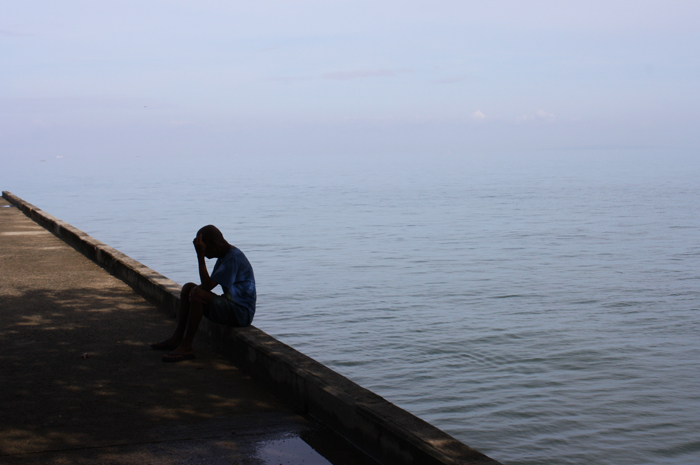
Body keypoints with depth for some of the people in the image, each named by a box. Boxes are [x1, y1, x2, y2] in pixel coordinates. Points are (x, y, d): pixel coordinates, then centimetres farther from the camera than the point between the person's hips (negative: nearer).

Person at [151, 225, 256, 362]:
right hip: (230, 307, 11)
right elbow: (207, 284, 14)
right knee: (189, 288, 11)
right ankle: (177, 338, 7)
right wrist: (197, 288, -9)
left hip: (241, 313, -11)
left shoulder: (234, 258, -20)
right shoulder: (224, 256, 13)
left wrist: (200, 256, -23)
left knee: (198, 295, -28)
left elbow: (207, 285, -25)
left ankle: (186, 347, -22)